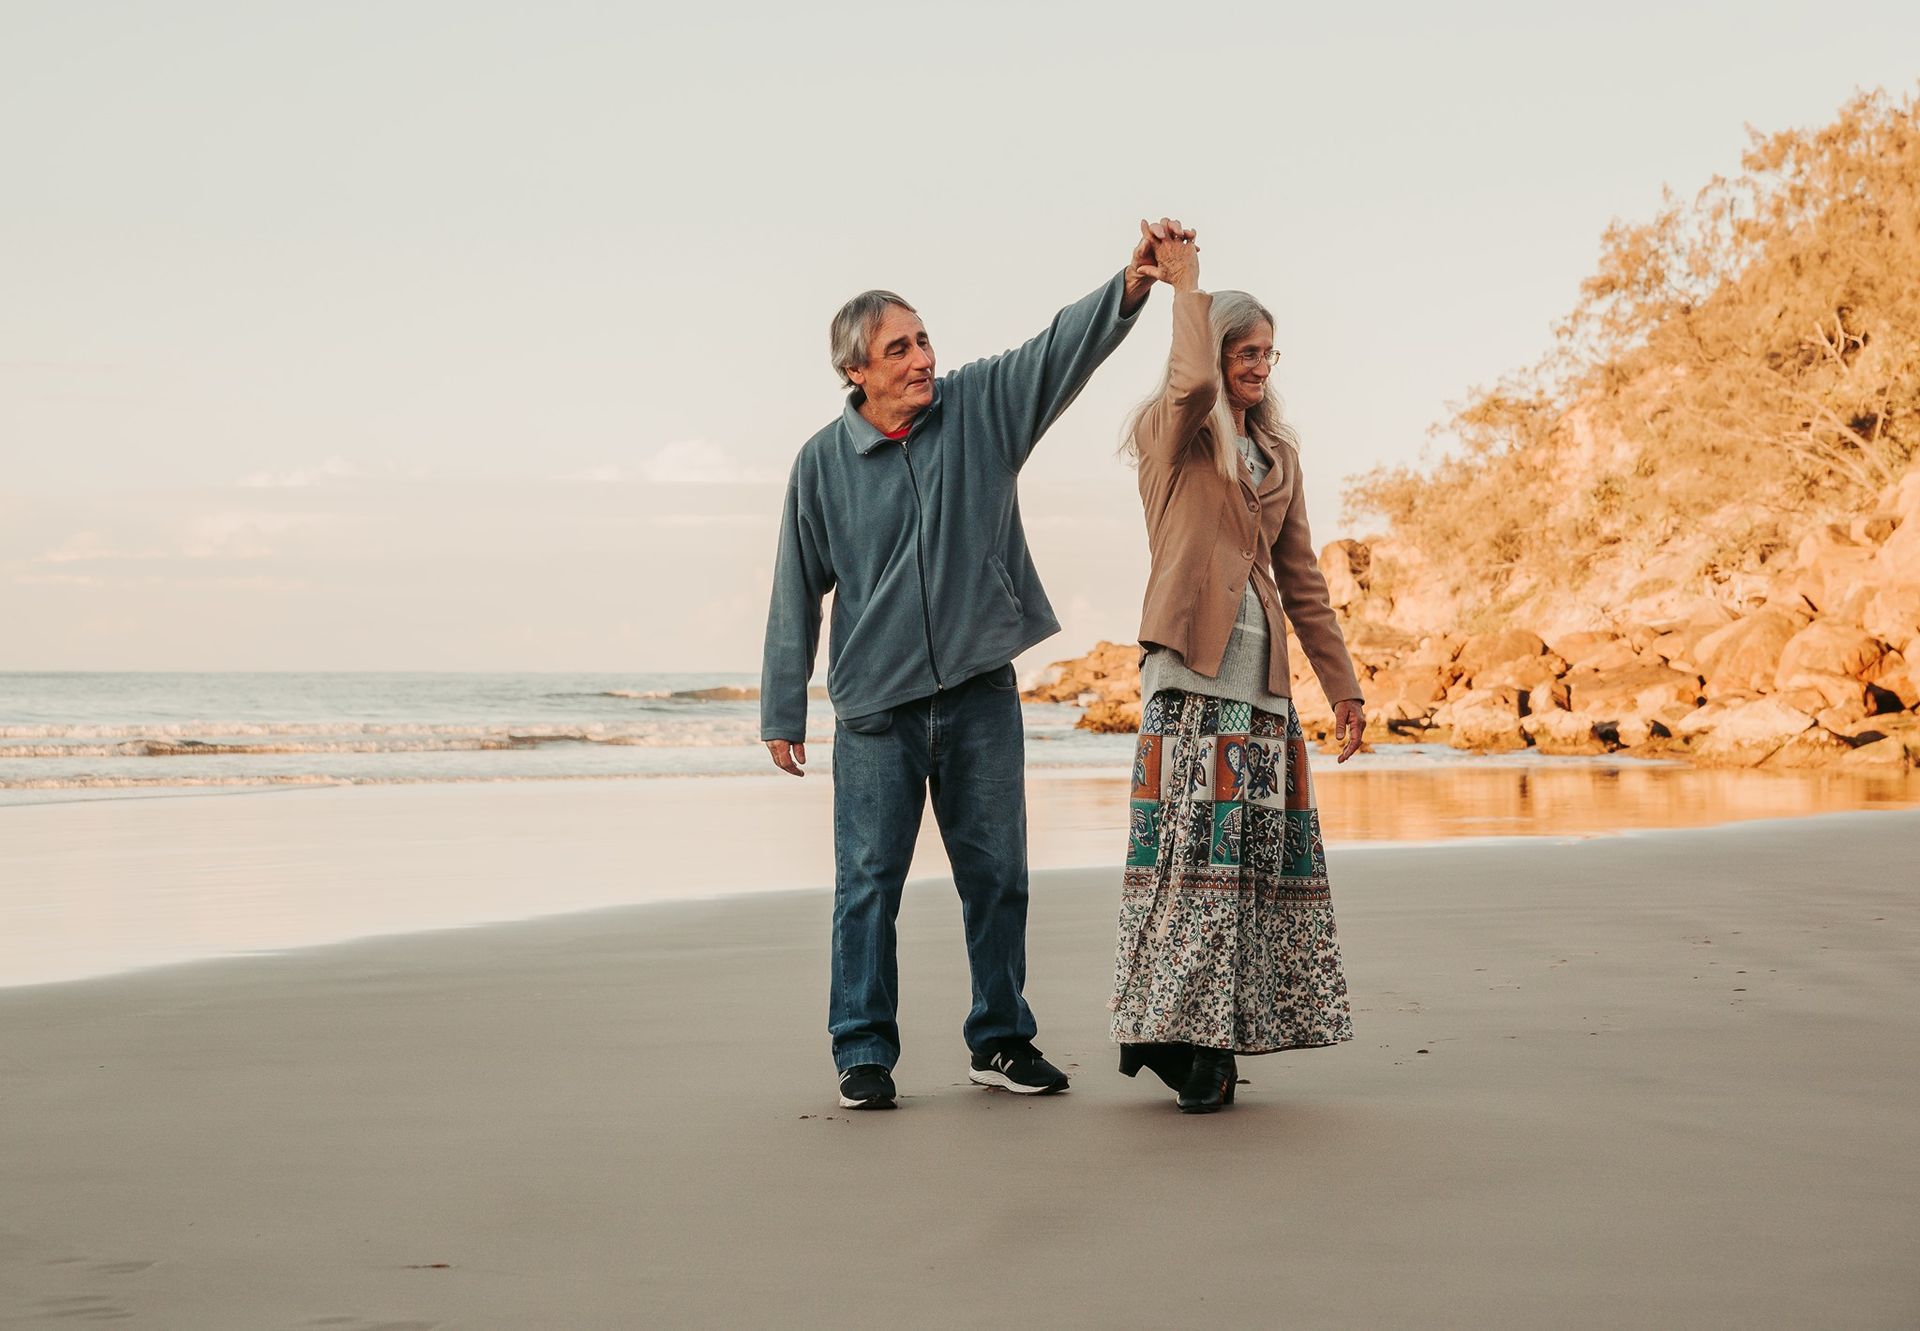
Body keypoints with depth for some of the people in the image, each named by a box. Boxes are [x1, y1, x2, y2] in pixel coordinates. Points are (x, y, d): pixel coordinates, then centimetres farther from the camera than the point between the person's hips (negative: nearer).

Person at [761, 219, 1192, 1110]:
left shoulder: (980, 406, 1)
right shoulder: (823, 463, -1)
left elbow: (1064, 346, -12)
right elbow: (797, 592, 3)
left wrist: (1130, 283, -31)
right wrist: (782, 713, 3)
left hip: (980, 689, 2)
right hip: (875, 703, -2)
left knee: (996, 874, 8)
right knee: (869, 881, 0)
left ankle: (1002, 1040, 19)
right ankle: (864, 1053, 10)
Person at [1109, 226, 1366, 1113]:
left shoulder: (1277, 453, 20)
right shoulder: (1170, 434, 3)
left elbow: (1300, 575, 20)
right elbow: (1194, 381, -22)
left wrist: (1342, 685, 17)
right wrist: (1186, 283, -10)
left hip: (1262, 680, 6)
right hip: (1189, 673, -6)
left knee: (1262, 856, 1)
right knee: (1191, 850, -10)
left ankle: (1213, 1040, 6)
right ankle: (1172, 1030, -5)